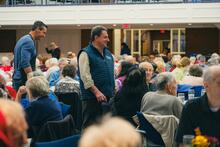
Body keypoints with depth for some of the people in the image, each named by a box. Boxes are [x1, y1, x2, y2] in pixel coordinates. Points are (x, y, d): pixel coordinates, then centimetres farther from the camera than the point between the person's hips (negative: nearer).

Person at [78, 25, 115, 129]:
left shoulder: (108, 53, 16)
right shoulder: (86, 53, -8)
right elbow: (85, 76, -16)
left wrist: (115, 91, 14)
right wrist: (97, 92, -22)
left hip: (108, 97, 8)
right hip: (92, 97, -8)